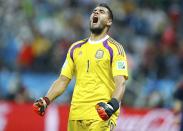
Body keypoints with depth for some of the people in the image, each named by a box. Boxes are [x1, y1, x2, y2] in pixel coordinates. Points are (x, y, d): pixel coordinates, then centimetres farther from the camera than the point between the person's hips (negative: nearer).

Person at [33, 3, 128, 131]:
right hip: (76, 115, 5)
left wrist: (112, 105, -27)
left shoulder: (114, 48, 1)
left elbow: (120, 83, -9)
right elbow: (62, 81, 18)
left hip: (101, 116, -5)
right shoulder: (76, 48, 17)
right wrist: (46, 100, 1)